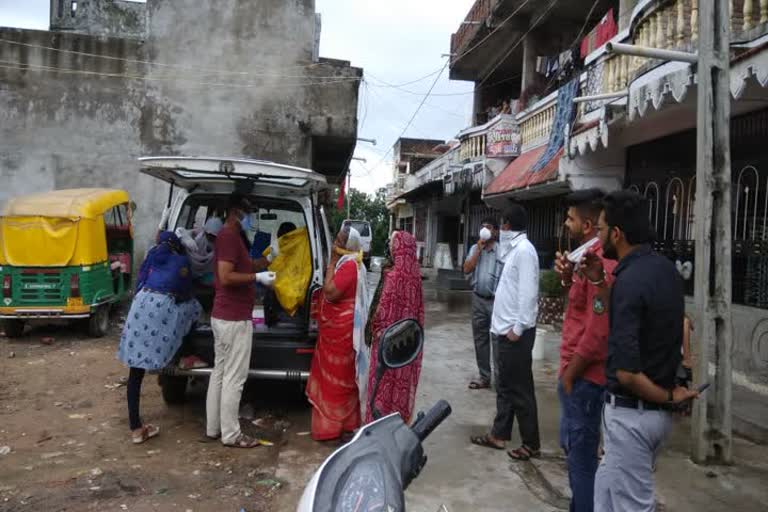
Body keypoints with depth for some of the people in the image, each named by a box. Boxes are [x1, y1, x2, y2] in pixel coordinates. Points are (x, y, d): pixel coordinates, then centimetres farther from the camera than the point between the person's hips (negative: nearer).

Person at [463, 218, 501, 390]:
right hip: (478, 299, 5)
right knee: (480, 338, 10)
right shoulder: (474, 249, 8)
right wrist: (479, 249, -7)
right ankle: (484, 377, 20)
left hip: (496, 300, -5)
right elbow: (467, 269, -4)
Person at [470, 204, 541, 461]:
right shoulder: (513, 248, 13)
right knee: (505, 386, 16)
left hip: (516, 332, -10)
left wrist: (518, 328, -21)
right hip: (505, 329, 10)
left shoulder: (524, 249, -16)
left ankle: (531, 444, 12)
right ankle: (499, 435, 27)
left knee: (520, 389, 0)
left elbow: (528, 292, -22)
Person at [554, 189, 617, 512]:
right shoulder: (590, 255, 10)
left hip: (584, 375, -10)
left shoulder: (600, 261, -22)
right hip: (579, 371, 10)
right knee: (572, 445, 22)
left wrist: (570, 374, -15)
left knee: (581, 452, 3)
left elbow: (598, 330, -25)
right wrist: (568, 277, 1)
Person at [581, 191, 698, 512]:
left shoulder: (630, 280, -25)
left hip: (631, 412, -9)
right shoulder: (664, 269, 3)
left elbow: (627, 372, -28)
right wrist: (601, 282, 8)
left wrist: (668, 397, -11)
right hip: (657, 410, 9)